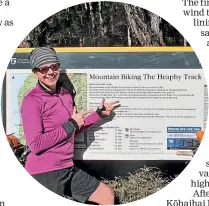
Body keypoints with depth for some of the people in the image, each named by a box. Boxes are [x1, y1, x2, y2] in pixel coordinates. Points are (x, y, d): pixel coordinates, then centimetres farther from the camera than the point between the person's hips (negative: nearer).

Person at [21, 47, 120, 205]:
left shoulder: (66, 94, 7)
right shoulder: (32, 101, -15)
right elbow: (36, 145, -21)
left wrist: (99, 113, 16)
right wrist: (71, 124, -16)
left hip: (68, 168, 8)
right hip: (44, 174, -7)